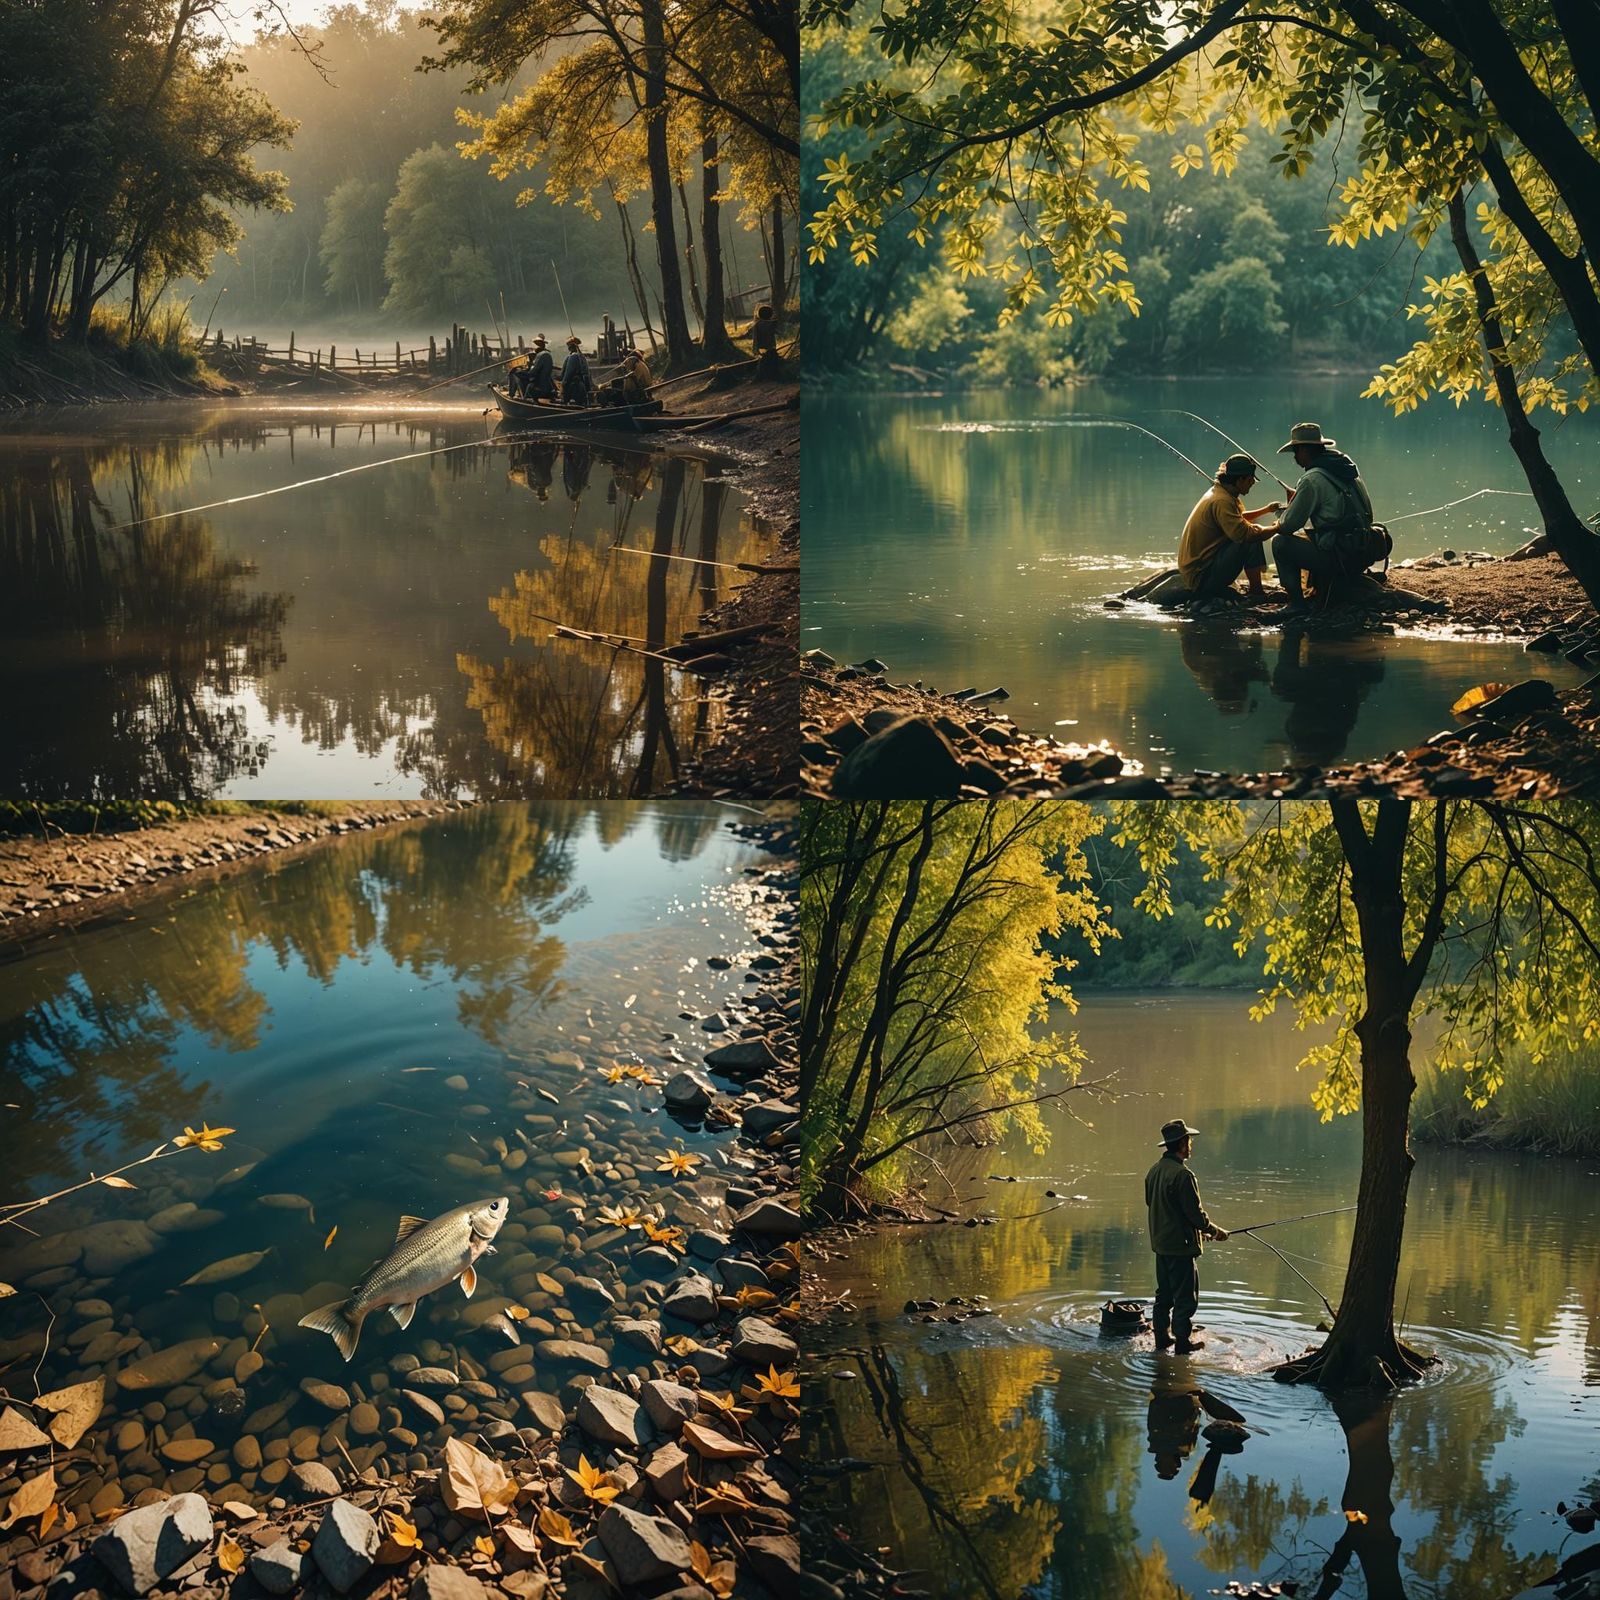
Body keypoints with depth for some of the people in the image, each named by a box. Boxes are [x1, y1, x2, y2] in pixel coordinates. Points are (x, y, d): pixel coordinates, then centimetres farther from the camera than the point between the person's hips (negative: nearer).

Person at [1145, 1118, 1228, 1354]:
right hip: (1181, 1245, -9)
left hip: (1160, 1243, 9)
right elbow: (1196, 1214, -19)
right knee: (1185, 1297, 1)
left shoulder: (1154, 1171, 6)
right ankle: (1183, 1342, 5)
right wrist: (1216, 1231, 1)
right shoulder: (1182, 1175, -22)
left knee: (1164, 1294, 17)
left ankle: (1162, 1338, 23)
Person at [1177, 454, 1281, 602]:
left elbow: (1240, 517, 32)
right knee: (1252, 540, -17)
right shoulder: (1222, 501, -20)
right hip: (1201, 575, -11)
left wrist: (1267, 509, 23)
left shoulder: (1217, 491, 12)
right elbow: (1244, 534, -30)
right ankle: (1256, 592, -7)